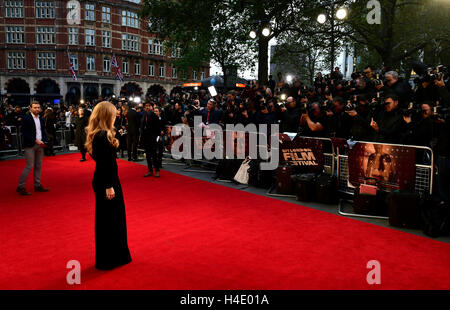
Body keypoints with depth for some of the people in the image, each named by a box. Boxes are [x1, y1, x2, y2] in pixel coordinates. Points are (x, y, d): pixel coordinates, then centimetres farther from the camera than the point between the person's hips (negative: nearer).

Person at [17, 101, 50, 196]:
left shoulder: (41, 119, 12)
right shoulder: (26, 118, -7)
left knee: (38, 166, 10)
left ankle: (37, 185, 18)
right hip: (30, 145, -6)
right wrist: (35, 140, -17)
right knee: (29, 166, -8)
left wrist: (44, 141, -1)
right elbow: (24, 132, -13)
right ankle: (21, 187, 0)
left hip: (40, 145, 7)